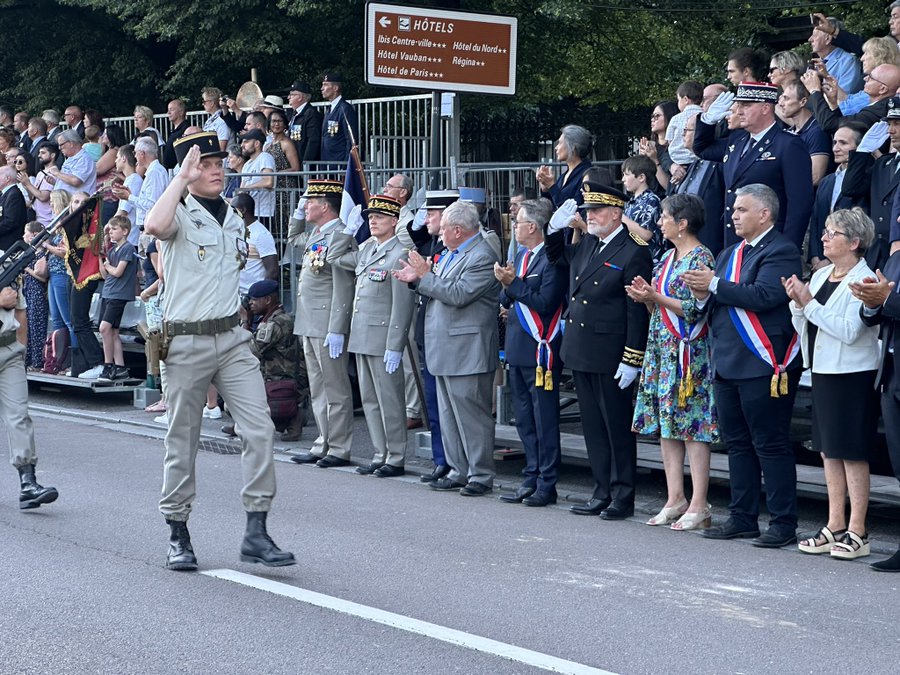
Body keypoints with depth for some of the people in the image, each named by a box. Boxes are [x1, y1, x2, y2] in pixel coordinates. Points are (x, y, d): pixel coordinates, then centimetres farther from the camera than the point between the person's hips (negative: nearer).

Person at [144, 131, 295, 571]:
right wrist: (182, 178, -23)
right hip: (186, 342, -5)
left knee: (259, 429, -7)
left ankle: (256, 533, -3)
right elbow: (154, 226, -32)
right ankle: (177, 535, 18)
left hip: (232, 338, 5)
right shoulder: (181, 215, -7)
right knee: (182, 440, 5)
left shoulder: (234, 220, 14)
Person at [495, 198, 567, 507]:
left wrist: (513, 283, -18)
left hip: (541, 352, -9)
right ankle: (531, 479, 22)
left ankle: (547, 485, 4)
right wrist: (506, 287, -5)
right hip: (518, 350, 9)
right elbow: (508, 301, 16)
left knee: (545, 421, -2)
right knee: (525, 420, 14)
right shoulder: (522, 256, 15)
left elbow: (546, 302, -22)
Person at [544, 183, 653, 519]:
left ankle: (623, 497, 9)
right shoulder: (586, 245, 11)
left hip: (610, 358, -8)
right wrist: (556, 227, 12)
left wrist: (632, 360, -17)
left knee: (617, 427, 1)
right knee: (593, 427, 12)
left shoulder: (634, 253, -11)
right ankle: (602, 493, 20)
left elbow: (637, 312, -14)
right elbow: (556, 257, 32)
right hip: (581, 353, 8)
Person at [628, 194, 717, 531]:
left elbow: (696, 310, -16)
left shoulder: (701, 258, -10)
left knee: (692, 425, -7)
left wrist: (656, 297, -18)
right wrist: (646, 296, 0)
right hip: (661, 349, 9)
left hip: (688, 352, -9)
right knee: (665, 425, 8)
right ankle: (675, 499, 13)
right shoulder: (667, 257, 16)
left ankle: (699, 505, -4)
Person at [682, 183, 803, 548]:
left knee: (771, 445, -5)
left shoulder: (780, 252, -9)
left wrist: (715, 285, -19)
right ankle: (742, 518, 21)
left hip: (763, 366, -9)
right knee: (738, 444, 13)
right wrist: (704, 295, -3)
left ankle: (783, 523, 0)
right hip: (727, 364, 9)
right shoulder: (729, 254, 18)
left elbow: (764, 296, -24)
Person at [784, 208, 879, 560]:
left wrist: (810, 303, -19)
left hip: (852, 375, -8)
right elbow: (804, 328, 13)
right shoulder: (820, 276, 11)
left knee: (853, 453, -3)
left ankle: (857, 532, 3)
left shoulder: (863, 281, -12)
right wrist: (797, 303, -5)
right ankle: (835, 526, 20)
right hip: (823, 372, 8)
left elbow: (849, 331, -22)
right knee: (828, 451, 12)